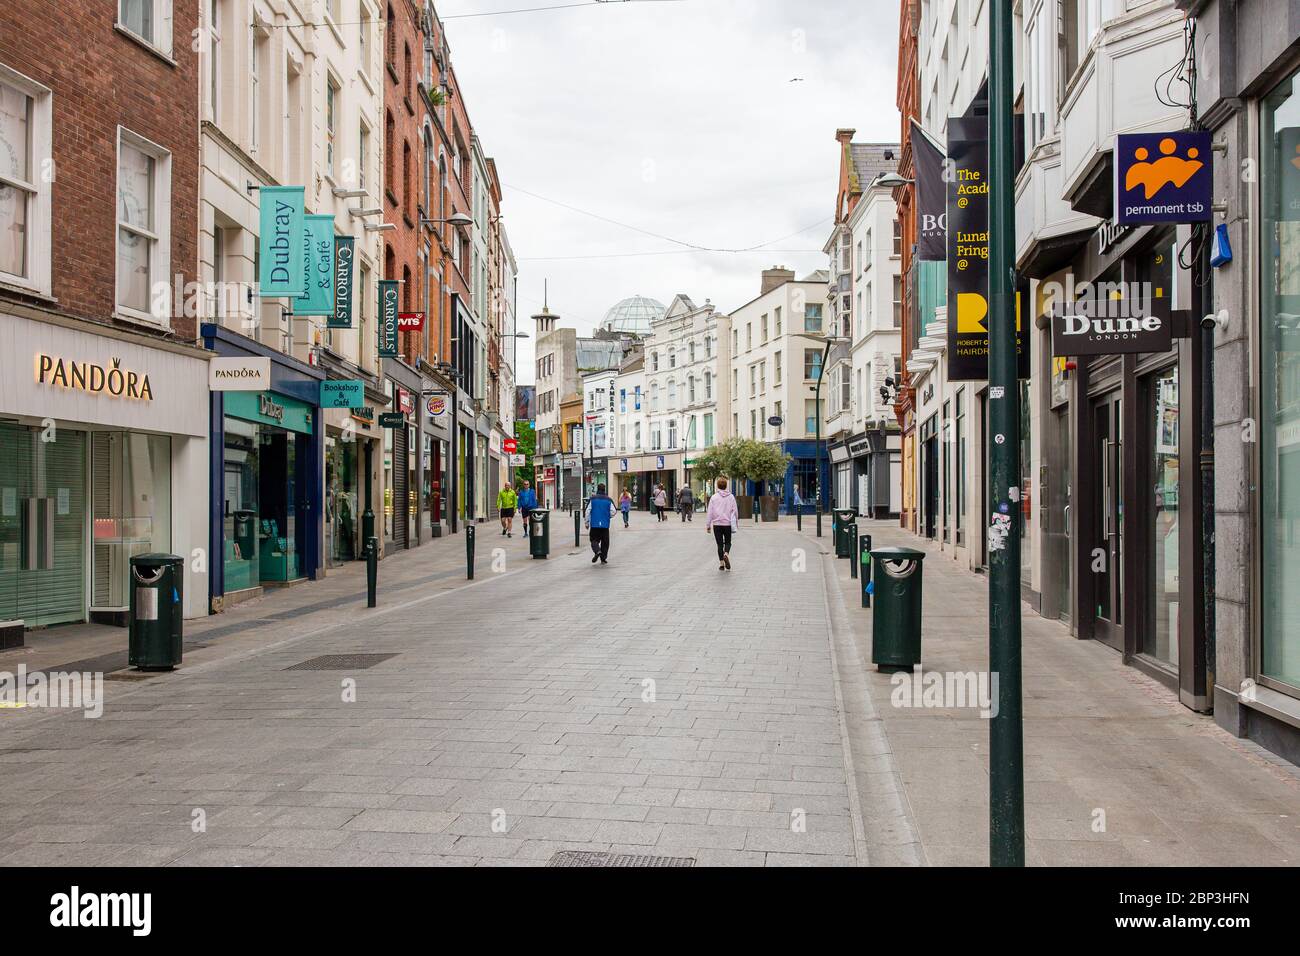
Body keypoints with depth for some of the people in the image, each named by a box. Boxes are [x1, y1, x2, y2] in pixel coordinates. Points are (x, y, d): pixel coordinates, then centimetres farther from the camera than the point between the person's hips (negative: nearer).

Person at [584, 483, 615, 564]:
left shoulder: (592, 499, 0)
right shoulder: (609, 500, 2)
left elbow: (587, 511, -3)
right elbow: (613, 512, -1)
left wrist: (586, 523, 5)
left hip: (594, 524, -1)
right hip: (605, 525, 1)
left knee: (594, 540, 8)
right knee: (605, 542, 9)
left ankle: (597, 551, -20)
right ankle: (603, 558, 8)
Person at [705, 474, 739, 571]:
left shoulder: (714, 497, -5)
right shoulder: (731, 497, -1)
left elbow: (710, 512, -4)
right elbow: (735, 510, 4)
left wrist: (708, 525, 3)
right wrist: (736, 522, 17)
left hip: (717, 524, -1)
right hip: (728, 524, 1)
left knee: (720, 544, 8)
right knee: (728, 542, 13)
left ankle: (721, 563, 7)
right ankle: (726, 554, -16)